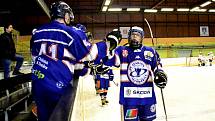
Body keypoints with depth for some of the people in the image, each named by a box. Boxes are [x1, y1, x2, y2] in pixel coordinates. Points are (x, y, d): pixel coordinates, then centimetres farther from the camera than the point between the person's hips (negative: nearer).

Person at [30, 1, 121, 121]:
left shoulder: (37, 32, 7)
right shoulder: (71, 32, -11)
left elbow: (35, 56, 17)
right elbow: (89, 54, -10)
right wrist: (108, 44, 1)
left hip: (38, 84, 6)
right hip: (58, 86, -6)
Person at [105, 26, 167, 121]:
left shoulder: (150, 52, 8)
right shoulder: (121, 50, 3)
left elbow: (157, 67, 15)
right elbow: (107, 61, -4)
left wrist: (160, 74, -3)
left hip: (147, 95, 3)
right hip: (128, 95, -2)